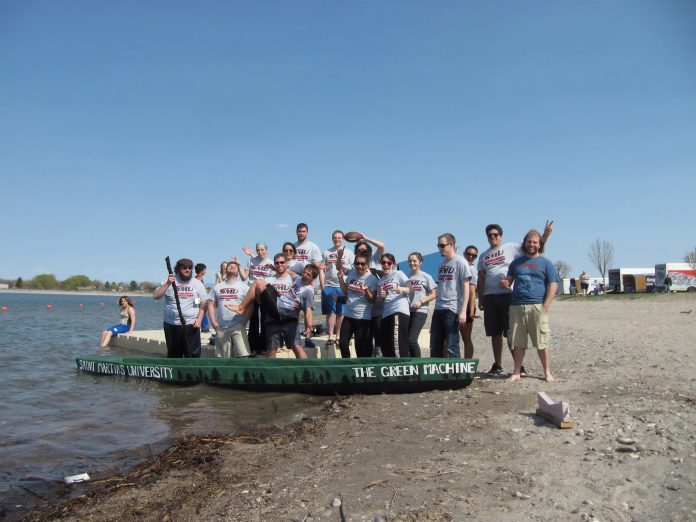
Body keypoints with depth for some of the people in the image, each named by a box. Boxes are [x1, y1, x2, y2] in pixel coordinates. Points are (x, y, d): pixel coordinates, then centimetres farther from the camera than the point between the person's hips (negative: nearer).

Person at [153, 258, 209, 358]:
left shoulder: (197, 283, 4)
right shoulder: (169, 282, 3)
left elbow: (204, 303, 3)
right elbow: (156, 296, -7)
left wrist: (199, 319, -9)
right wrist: (167, 284, -18)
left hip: (191, 325, -1)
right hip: (171, 325, 1)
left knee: (193, 355, -2)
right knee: (173, 355, 10)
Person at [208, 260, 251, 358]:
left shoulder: (243, 286, 4)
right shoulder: (217, 287, 12)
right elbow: (211, 305, 11)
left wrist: (245, 320, -9)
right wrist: (213, 322, 0)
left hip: (238, 326, -3)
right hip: (221, 328, 3)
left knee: (243, 355, -14)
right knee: (223, 356, 9)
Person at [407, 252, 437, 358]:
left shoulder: (426, 277, 3)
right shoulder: (407, 277, 13)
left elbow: (433, 294, 1)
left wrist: (421, 301, -13)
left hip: (420, 311, -4)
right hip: (407, 311, 4)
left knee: (411, 340, -15)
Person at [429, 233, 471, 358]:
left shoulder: (460, 261, -4)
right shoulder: (442, 263, 17)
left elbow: (466, 287, -8)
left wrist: (463, 310, -15)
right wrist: (436, 308, 18)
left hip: (452, 309, -7)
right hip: (438, 309, 7)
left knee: (452, 346, -4)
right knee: (435, 346, 9)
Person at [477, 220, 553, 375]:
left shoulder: (511, 248, 4)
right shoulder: (484, 256, 17)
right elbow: (481, 278, 18)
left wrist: (545, 235, -18)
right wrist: (480, 298, 13)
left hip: (508, 295, -4)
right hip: (489, 297, 5)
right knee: (495, 333, 10)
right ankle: (497, 365, 20)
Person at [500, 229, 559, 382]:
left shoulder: (546, 263, 7)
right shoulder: (516, 262, 18)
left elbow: (553, 286, 1)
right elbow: (508, 280, 23)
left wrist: (545, 307, -10)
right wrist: (505, 283, -4)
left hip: (537, 307, -3)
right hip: (516, 307, 3)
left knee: (541, 343, -2)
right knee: (518, 342, 6)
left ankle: (547, 373, 9)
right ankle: (517, 372, 13)